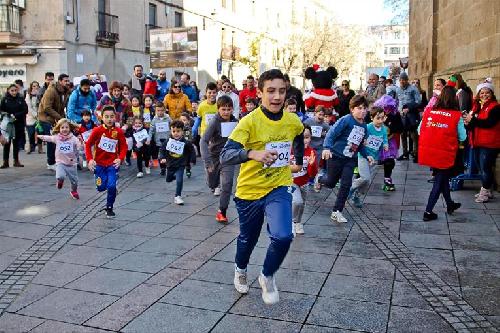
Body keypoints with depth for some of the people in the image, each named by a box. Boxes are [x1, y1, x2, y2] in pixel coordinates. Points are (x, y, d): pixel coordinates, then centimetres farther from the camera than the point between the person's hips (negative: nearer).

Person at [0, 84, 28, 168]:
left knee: (16, 142, 9)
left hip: (19, 124, 1)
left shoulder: (21, 99, 0)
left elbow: (25, 110, -6)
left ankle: (16, 161, 18)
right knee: (7, 143, 0)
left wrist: (15, 115, -17)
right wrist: (9, 116, -16)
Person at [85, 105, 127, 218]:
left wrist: (120, 159, -14)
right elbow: (88, 145, -2)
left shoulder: (119, 132, -7)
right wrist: (90, 159, -13)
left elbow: (124, 147, 2)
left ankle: (109, 208, 9)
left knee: (112, 186, -12)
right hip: (99, 164, 0)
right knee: (101, 188, 2)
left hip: (112, 164, 0)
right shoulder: (97, 130, -9)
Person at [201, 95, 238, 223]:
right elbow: (203, 141, -26)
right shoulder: (215, 122, -18)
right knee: (212, 184, 17)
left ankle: (222, 212, -1)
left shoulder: (235, 122, -7)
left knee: (227, 183, -15)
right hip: (214, 156, -1)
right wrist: (207, 161, -35)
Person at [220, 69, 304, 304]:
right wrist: (253, 154, -46)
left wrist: (299, 163, 27)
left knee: (283, 237, -20)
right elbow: (225, 156, -30)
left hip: (279, 188, 2)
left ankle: (267, 277, 11)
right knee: (248, 238, 19)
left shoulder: (293, 122, -6)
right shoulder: (249, 121, -19)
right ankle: (241, 271, 53)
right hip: (250, 190, -1)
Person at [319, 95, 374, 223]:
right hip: (336, 156, -5)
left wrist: (366, 156, 8)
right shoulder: (346, 120, -15)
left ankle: (336, 212, 5)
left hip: (350, 159, 5)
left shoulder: (364, 126, 8)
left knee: (346, 185, -5)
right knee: (331, 183, 9)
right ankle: (319, 179, 47)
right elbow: (332, 133, -23)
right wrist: (327, 147, -37)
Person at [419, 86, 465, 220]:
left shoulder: (428, 111, -2)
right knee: (439, 182, 13)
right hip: (445, 154, -4)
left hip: (428, 152, 4)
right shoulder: (457, 116, -9)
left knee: (442, 178, 25)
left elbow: (420, 131, 5)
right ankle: (428, 212, 13)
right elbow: (462, 137, -3)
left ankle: (450, 204, 42)